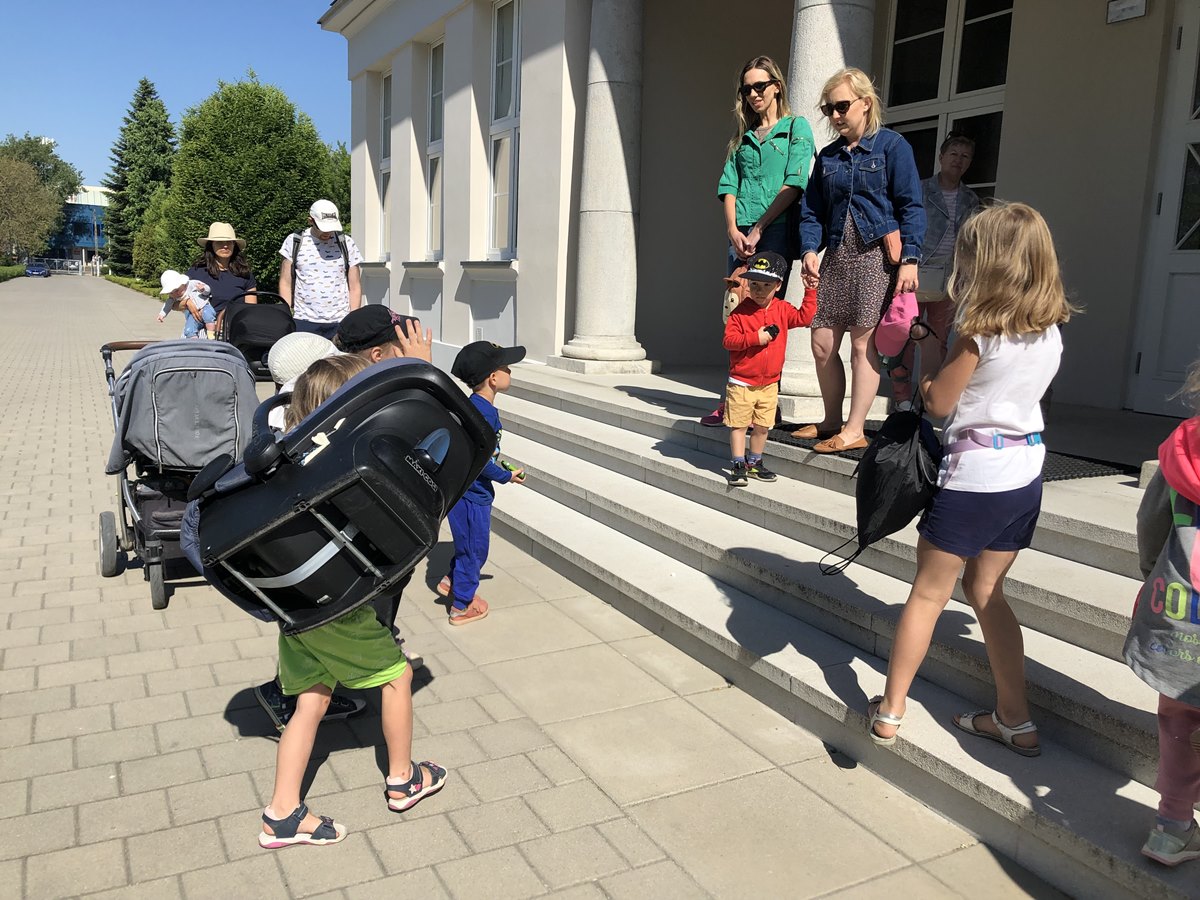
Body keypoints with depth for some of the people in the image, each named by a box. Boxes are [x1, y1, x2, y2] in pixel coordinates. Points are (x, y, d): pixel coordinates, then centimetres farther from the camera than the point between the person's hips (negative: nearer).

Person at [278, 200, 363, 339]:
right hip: (304, 322, -1)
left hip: (339, 322, 1)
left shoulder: (346, 243, 7)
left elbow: (355, 286, 8)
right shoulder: (294, 242, 5)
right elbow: (286, 283, 7)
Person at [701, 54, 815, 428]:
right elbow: (728, 186, 11)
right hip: (741, 234, 5)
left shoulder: (796, 127, 7)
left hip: (776, 230, -5)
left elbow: (794, 184, -5)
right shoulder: (742, 137, 21)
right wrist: (733, 230, -6)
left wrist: (758, 229, -12)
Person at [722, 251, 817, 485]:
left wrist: (810, 292, -9)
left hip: (769, 384, 4)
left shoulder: (782, 309, 3)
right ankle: (738, 465, 11)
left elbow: (804, 317, -7)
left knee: (762, 426, 11)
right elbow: (729, 340, -13)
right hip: (741, 382, -3)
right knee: (738, 425, 1)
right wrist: (755, 338, -23)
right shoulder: (740, 311, -8)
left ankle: (754, 462, 27)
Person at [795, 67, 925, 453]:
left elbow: (910, 206, -4)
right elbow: (812, 211, 15)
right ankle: (832, 421, 20)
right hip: (836, 256, 6)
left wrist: (909, 259, -13)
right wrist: (809, 250, -3)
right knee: (822, 343, 4)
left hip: (877, 254, -6)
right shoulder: (828, 156, 16)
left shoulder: (891, 145, 0)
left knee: (863, 342, -5)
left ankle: (854, 430, 2)